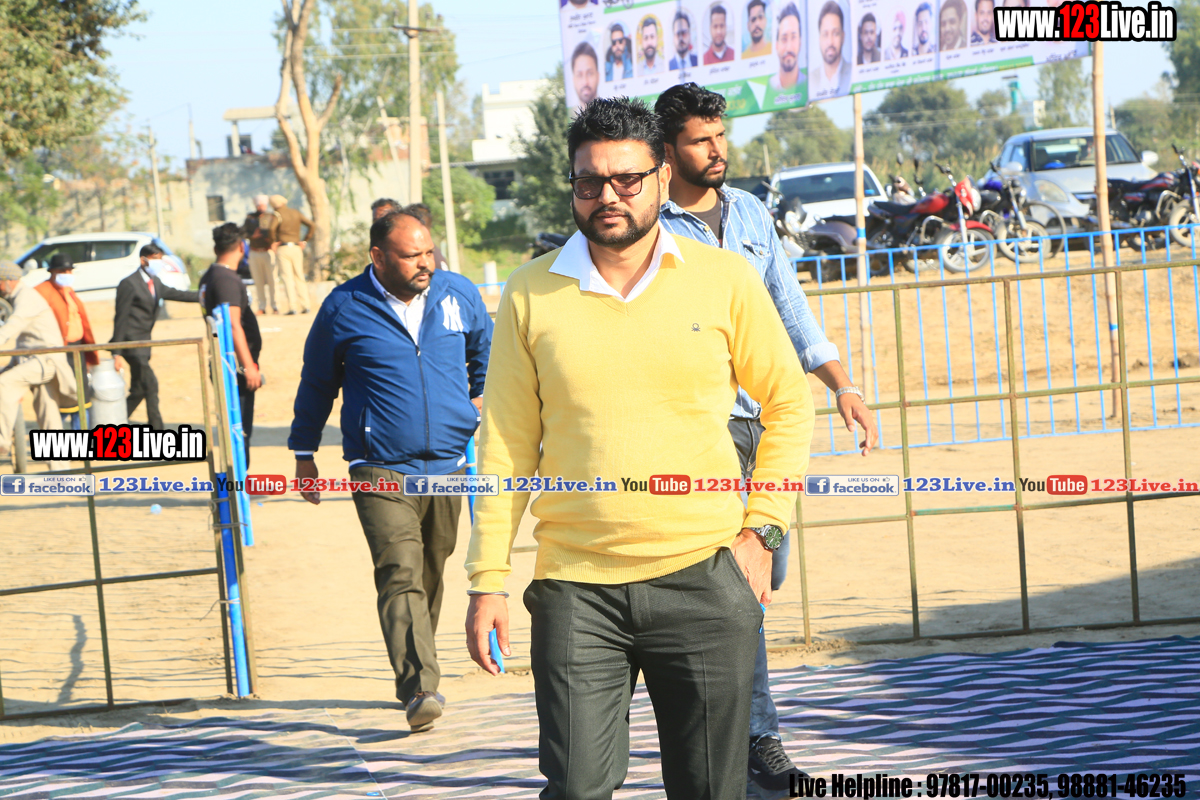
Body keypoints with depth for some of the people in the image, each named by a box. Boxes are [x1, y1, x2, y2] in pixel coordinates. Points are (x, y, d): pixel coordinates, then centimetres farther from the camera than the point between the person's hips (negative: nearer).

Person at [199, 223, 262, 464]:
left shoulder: (208, 277, 16)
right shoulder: (227, 280, -15)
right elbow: (234, 325, -21)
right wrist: (248, 365, -21)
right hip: (236, 367, -10)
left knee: (238, 428, 15)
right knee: (240, 429, -9)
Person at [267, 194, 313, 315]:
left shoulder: (278, 214, -5)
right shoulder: (296, 213, 9)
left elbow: (272, 227, -23)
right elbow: (311, 224, 6)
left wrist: (274, 241, -8)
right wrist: (305, 240, 10)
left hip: (282, 248, -4)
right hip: (296, 248, 4)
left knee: (287, 278, -4)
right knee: (300, 277, 10)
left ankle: (292, 306, -11)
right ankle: (305, 306, 4)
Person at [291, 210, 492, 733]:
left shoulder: (459, 295, 6)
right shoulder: (344, 309, -2)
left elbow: (485, 351, 29)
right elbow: (316, 382, 11)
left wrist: (481, 397, 21)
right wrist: (303, 453, 15)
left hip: (447, 465, 4)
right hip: (381, 470, -4)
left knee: (431, 574, 12)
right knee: (401, 575, -17)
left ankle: (415, 675, 29)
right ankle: (419, 689, -25)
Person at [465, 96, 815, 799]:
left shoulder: (725, 280, 2)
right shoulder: (532, 294, 3)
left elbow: (789, 404, 11)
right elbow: (506, 446, 6)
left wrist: (761, 532, 2)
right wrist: (489, 579, 2)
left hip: (704, 580, 0)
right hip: (574, 587, 0)